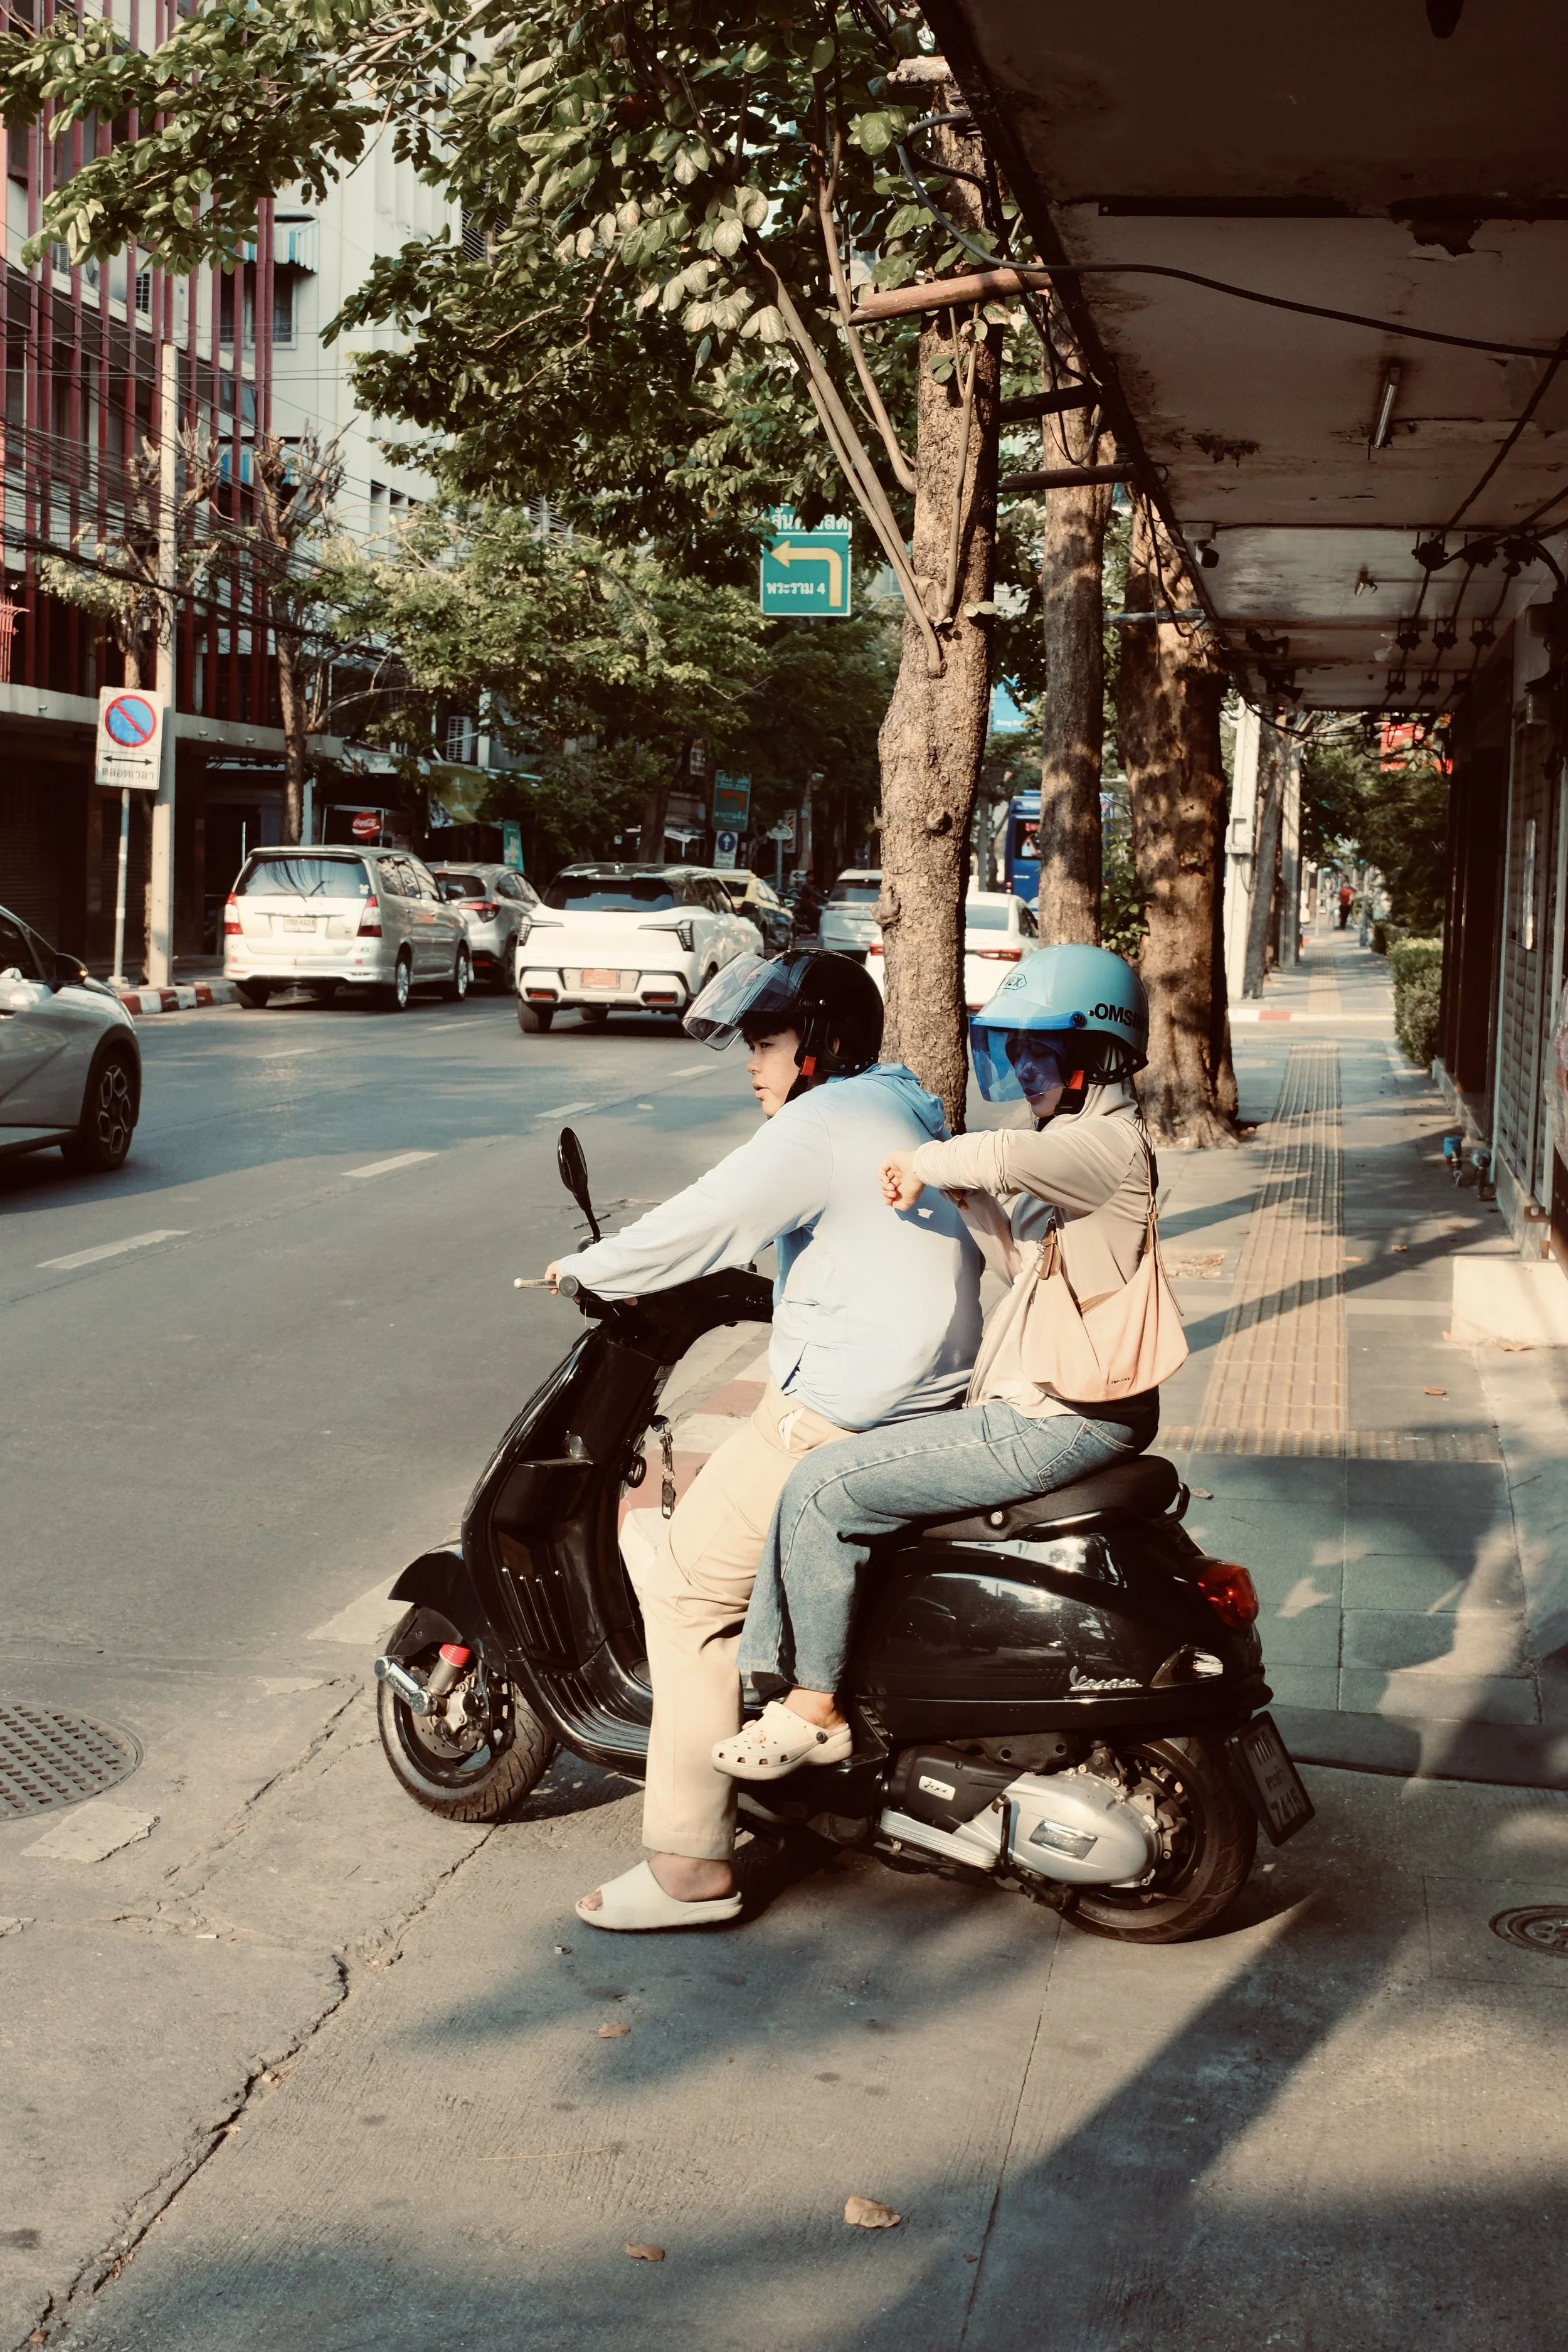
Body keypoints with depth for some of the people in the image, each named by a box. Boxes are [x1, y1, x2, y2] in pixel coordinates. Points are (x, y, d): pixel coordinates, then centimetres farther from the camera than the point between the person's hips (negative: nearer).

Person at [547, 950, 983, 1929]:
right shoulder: (908, 1112, 16)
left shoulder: (821, 1125, -14)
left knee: (687, 1586, -4)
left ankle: (692, 1864, -4)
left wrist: (586, 1269, 2)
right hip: (933, 1400, 10)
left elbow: (699, 1226, -14)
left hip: (843, 1422, -10)